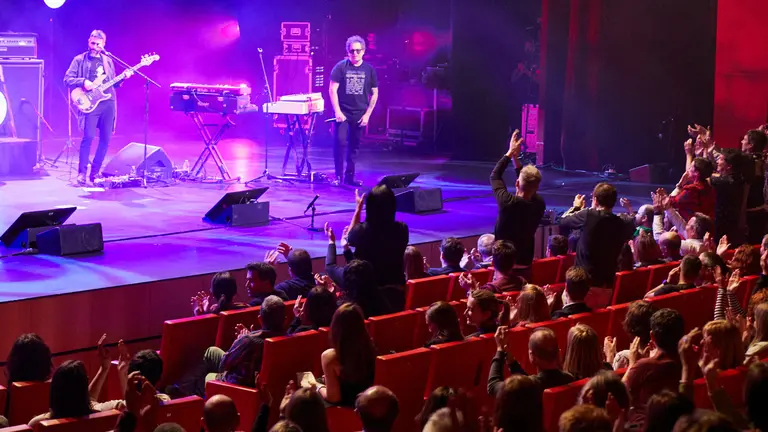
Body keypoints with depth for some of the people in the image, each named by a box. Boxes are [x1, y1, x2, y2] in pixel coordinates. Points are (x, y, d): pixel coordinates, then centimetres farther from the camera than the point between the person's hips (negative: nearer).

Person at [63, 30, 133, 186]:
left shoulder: (108, 61, 18)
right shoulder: (80, 60, 4)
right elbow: (67, 79, -1)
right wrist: (82, 82, -17)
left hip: (108, 103, 5)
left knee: (105, 139, 3)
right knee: (88, 136, -15)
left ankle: (95, 172, 13)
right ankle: (82, 173, -6)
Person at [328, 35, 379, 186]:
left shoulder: (369, 70, 4)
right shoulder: (341, 67, -3)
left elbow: (374, 93, 8)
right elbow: (332, 89, -4)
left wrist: (367, 114, 1)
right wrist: (337, 111, -12)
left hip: (360, 115, 3)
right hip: (343, 113, -3)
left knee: (354, 146, 7)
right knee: (340, 142, -13)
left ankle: (349, 176, 16)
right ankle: (338, 176, -4)